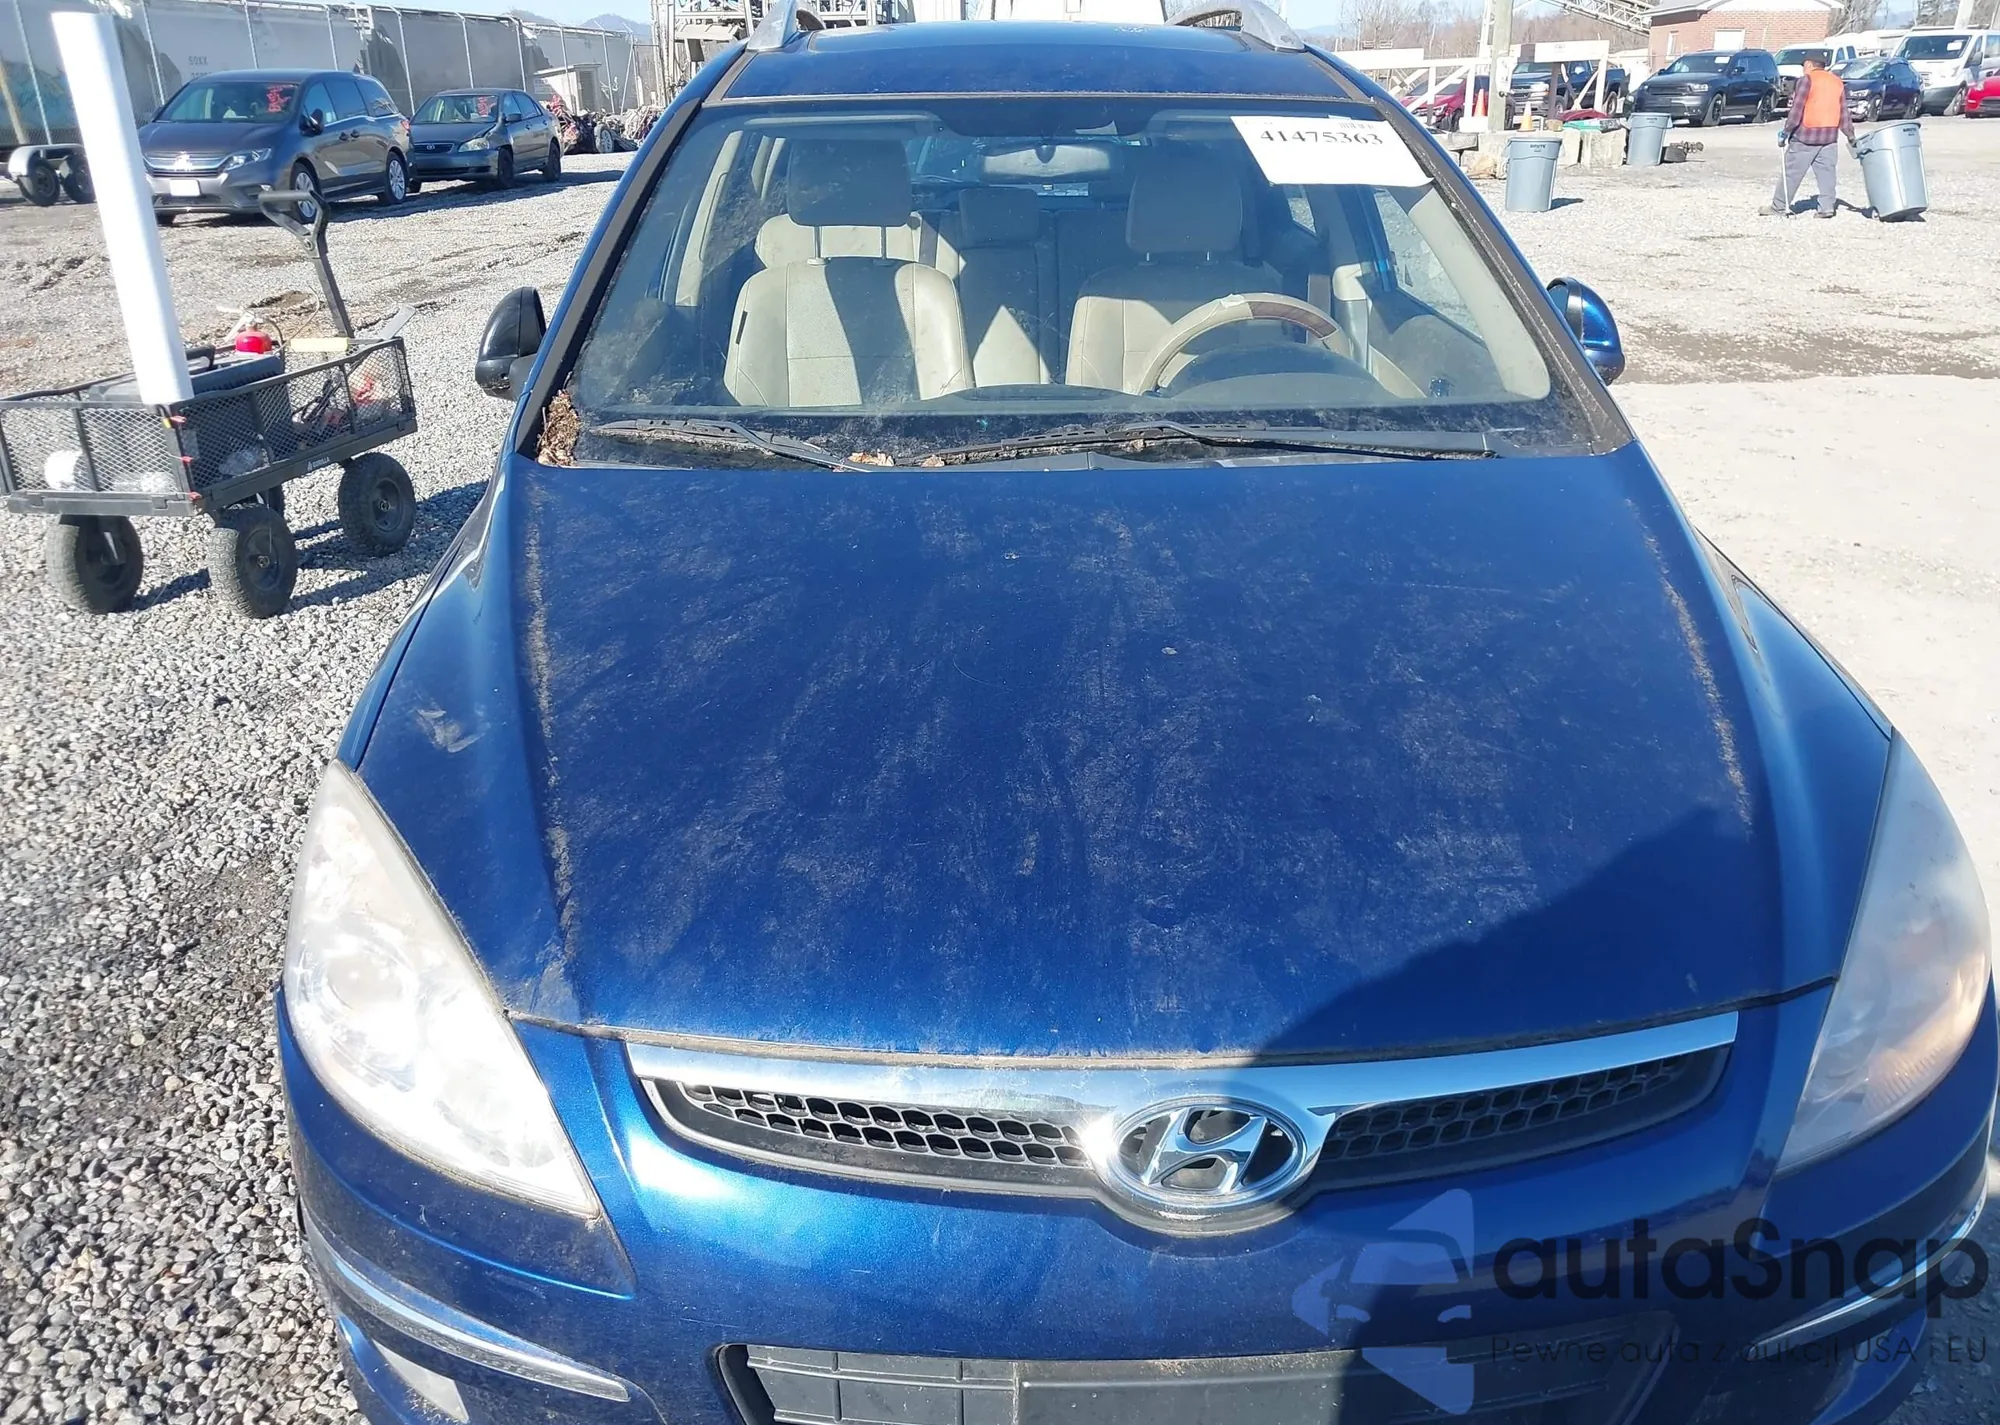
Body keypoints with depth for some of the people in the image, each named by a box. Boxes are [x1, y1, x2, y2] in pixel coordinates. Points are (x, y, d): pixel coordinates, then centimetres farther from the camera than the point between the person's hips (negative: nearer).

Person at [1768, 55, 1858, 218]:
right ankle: (1827, 207, -2)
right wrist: (1850, 136, 18)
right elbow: (1844, 114, 15)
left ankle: (1779, 207, 4)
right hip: (1830, 136, 6)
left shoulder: (1807, 80, -4)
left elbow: (1797, 110, -12)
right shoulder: (1837, 82, 16)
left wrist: (1785, 131, -8)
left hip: (1806, 135, -6)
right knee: (1826, 172, 5)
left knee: (1792, 172, 0)